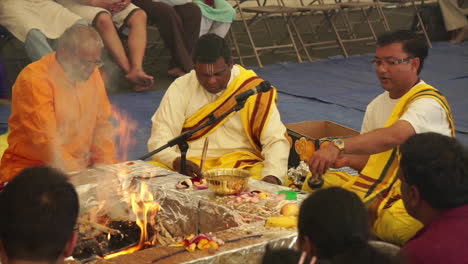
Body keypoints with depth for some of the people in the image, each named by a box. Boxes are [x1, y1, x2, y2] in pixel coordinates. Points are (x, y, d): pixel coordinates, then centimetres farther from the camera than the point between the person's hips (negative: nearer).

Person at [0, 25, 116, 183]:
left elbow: (102, 125, 14)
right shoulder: (34, 79, -16)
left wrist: (105, 166, 0)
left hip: (79, 168, 7)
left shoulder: (91, 72, 7)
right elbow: (46, 141, -21)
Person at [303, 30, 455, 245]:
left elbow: (393, 136, -34)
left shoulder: (429, 103, -15)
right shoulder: (377, 106, 13)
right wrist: (347, 159, -5)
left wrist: (339, 146, -44)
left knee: (394, 222, -41)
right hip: (379, 187, 8)